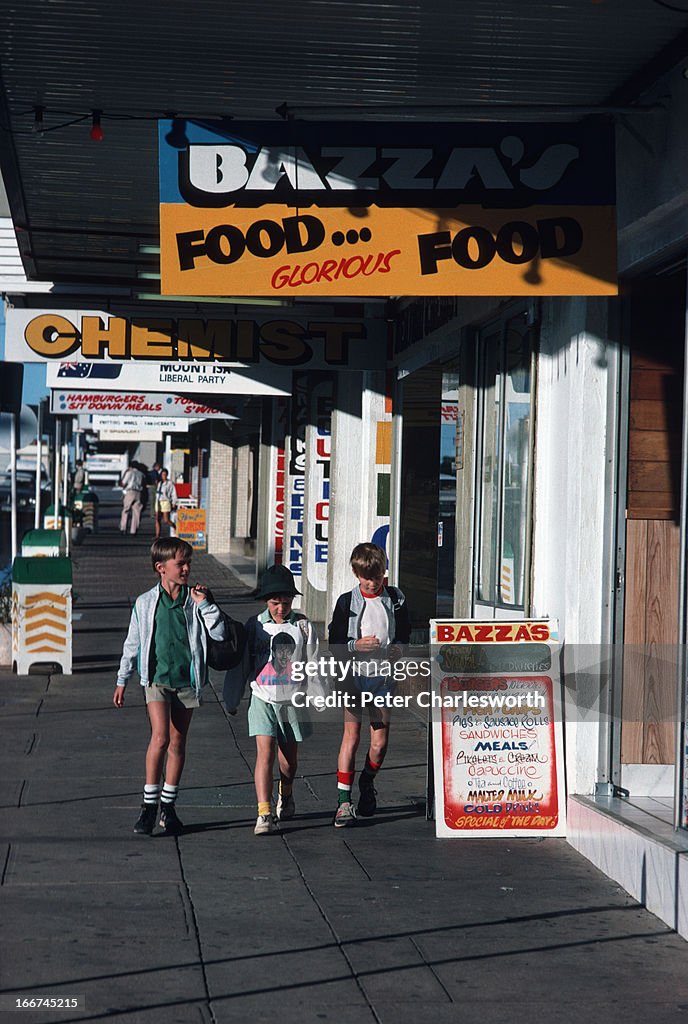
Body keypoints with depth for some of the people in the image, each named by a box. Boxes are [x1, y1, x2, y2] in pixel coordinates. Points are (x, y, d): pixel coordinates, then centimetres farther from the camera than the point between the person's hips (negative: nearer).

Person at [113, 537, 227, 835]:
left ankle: (168, 807, 17)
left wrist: (205, 604, -14)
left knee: (178, 742, 7)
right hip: (157, 678, -2)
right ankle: (148, 805, -6)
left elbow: (219, 633, -5)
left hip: (187, 680, 2)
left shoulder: (195, 600, 2)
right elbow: (132, 644, 10)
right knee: (160, 737, -16)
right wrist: (122, 680, 12)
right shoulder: (145, 603, 0)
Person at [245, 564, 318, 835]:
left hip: (293, 700, 1)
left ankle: (285, 797, 42)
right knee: (265, 753, -14)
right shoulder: (254, 626, 0)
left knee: (289, 755, 14)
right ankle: (264, 814, -18)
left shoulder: (303, 626, 0)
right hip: (263, 699, -1)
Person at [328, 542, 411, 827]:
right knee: (351, 735, -6)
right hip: (354, 675, -2)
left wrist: (397, 648, -6)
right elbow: (334, 642, 1)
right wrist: (356, 645, -16)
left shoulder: (396, 599, 5)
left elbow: (404, 635, 14)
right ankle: (344, 800, -4)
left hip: (383, 675, 2)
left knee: (380, 739, 2)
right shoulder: (347, 602, 0)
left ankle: (367, 783, 30)